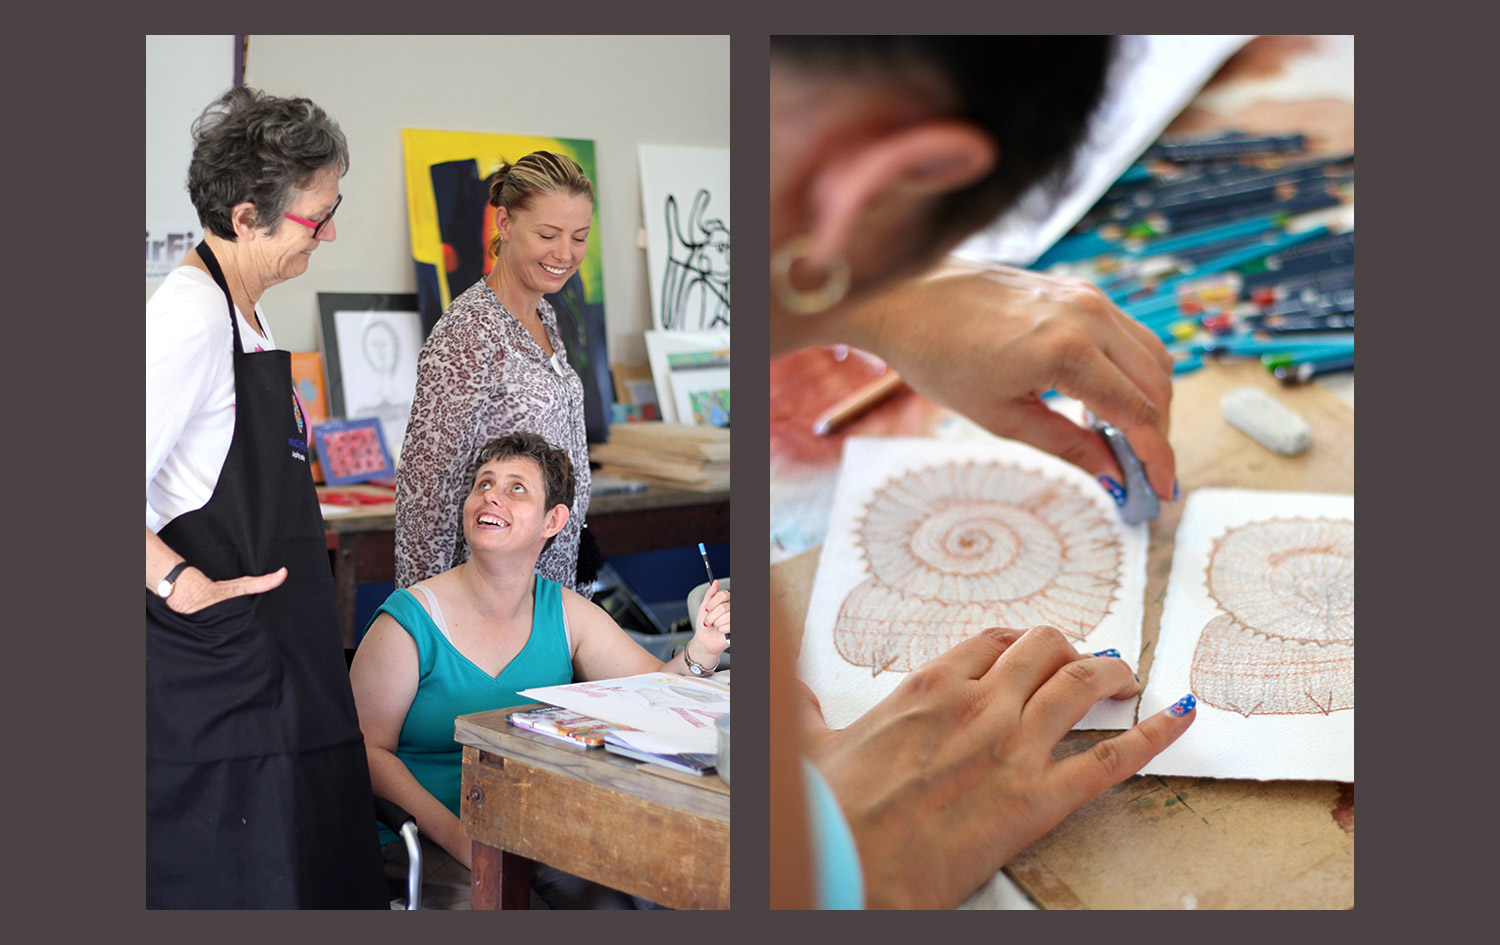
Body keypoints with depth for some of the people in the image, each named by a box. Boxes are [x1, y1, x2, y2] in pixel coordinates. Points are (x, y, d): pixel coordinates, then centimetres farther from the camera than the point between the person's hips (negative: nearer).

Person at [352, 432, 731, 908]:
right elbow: (369, 748, -10)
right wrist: (456, 835, -22)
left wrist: (700, 652, -19)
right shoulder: (410, 619, -9)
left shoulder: (566, 614, 4)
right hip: (424, 842, -4)